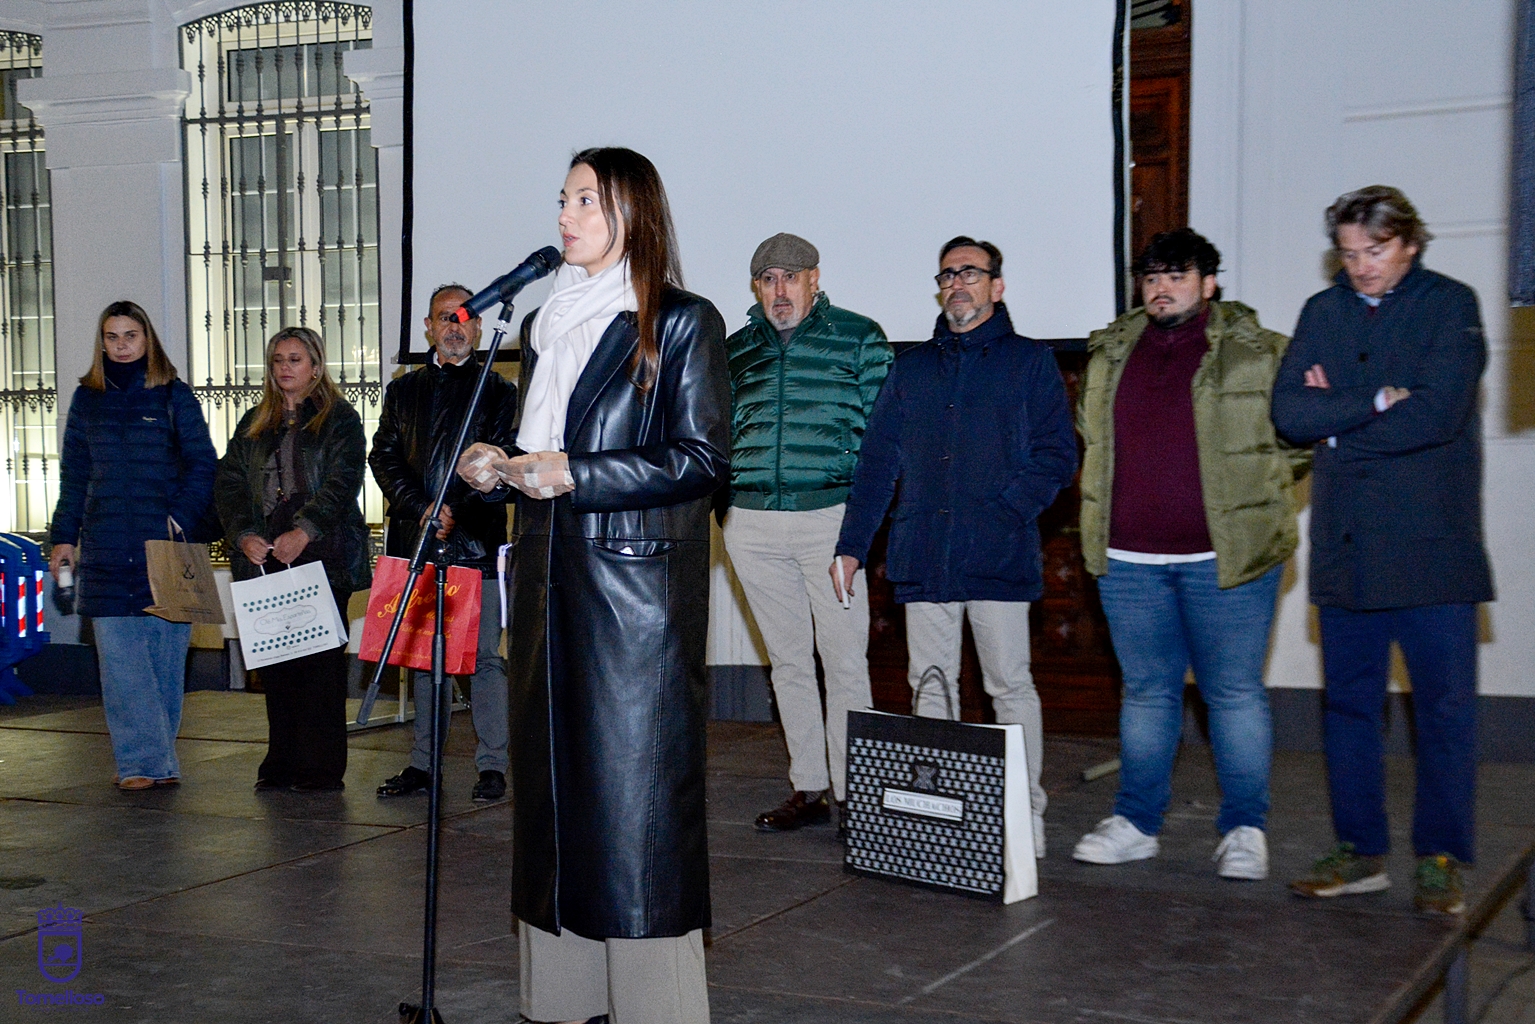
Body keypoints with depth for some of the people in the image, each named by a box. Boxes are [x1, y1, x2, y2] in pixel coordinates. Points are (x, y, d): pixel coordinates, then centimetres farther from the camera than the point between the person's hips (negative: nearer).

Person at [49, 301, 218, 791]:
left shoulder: (173, 396, 4)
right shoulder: (87, 399, 13)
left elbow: (203, 465, 2)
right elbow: (74, 474, 17)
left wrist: (181, 521, -11)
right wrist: (64, 537, 11)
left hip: (166, 545, -2)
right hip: (106, 549, 2)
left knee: (165, 653, 1)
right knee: (120, 655, -7)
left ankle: (154, 759, 11)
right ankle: (145, 761, -6)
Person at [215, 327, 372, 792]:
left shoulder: (339, 419, 5)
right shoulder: (254, 424, 20)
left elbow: (342, 483, -7)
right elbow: (229, 482, 12)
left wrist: (304, 531, -20)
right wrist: (243, 535, -6)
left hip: (323, 558, -4)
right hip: (264, 558, 5)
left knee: (320, 660, -6)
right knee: (274, 660, 3)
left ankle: (322, 767, -2)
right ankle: (282, 764, 9)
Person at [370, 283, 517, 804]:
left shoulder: (499, 392, 6)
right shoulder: (403, 390, 17)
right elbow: (383, 457, 10)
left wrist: (456, 512, -14)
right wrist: (421, 510, -6)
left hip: (476, 542, -3)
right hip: (416, 542, 3)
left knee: (484, 656, -4)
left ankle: (492, 766, 1)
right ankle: (422, 762, 14)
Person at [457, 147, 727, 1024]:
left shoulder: (682, 324, -4)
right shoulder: (547, 324, 17)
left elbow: (703, 461, -10)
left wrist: (573, 475, -15)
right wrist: (500, 469, 3)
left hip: (637, 586, -7)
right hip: (552, 577, 7)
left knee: (634, 780, -7)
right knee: (553, 776, 7)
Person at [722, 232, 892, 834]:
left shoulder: (859, 338, 4)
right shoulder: (736, 349, 15)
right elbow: (720, 431, 21)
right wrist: (722, 507, 12)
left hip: (830, 516, -4)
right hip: (752, 525, 4)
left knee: (844, 661, -4)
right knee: (788, 662, 9)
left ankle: (850, 792, 2)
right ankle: (809, 790, 17)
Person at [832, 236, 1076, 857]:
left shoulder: (1030, 362, 8)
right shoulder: (911, 369, 18)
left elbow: (1056, 455, 0)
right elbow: (878, 460, 16)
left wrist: (1005, 512, -14)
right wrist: (852, 544, 8)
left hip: (998, 557, -4)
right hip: (923, 559, 4)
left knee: (1009, 685, -4)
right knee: (930, 685, 6)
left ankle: (1027, 815, 4)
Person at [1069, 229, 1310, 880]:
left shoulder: (1258, 354, -1)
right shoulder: (1110, 353, 11)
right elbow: (1090, 435, 25)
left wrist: (1252, 493, -1)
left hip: (1227, 558, -4)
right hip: (1129, 559, 4)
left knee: (1235, 692, 2)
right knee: (1145, 691, 12)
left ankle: (1245, 830, 12)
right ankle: (1136, 823, 20)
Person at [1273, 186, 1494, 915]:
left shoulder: (1450, 306, -1)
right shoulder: (1323, 312, 12)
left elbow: (1437, 414, -15)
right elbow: (1288, 411, -1)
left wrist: (1336, 424, -7)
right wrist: (1375, 402, -11)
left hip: (1431, 545, -4)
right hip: (1345, 546, 4)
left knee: (1444, 708, 0)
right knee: (1348, 703, 8)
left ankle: (1441, 860, 9)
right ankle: (1360, 852, 18)